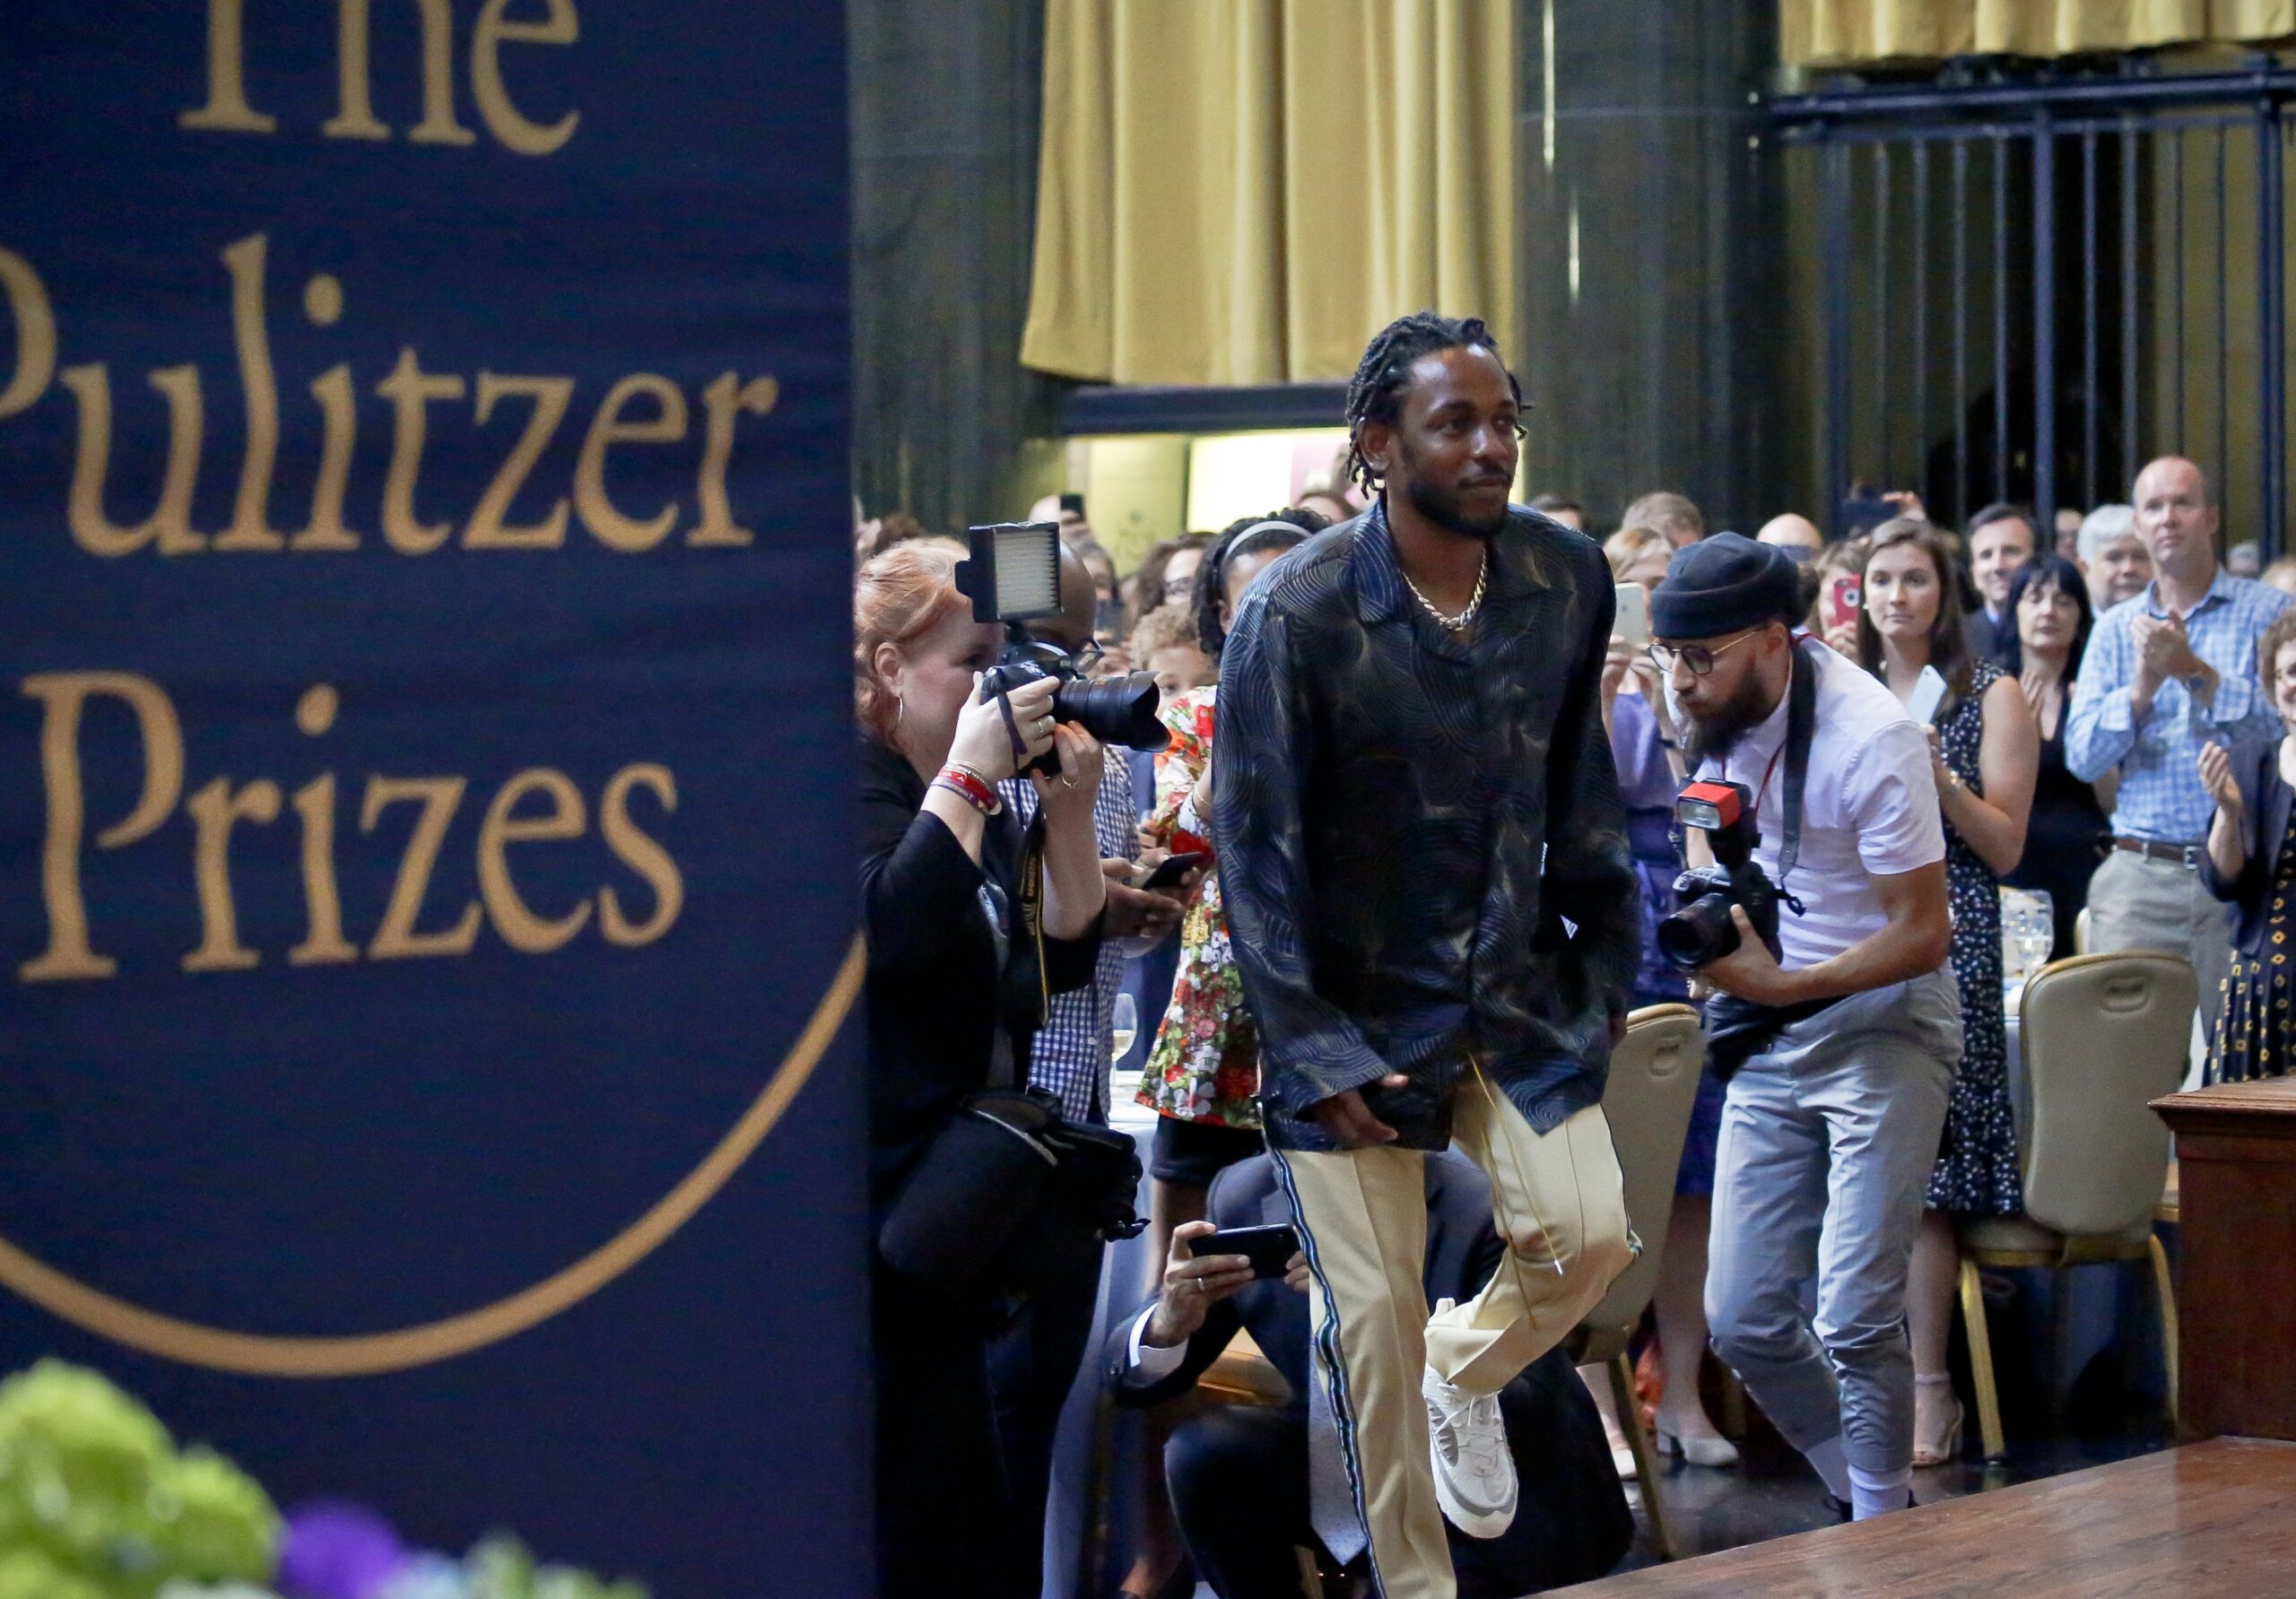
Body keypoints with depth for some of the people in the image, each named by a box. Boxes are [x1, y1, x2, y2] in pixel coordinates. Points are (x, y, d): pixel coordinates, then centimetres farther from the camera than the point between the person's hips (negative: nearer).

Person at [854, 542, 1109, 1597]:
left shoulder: (984, 805, 15)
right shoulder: (845, 789, -10)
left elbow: (1067, 953, 11)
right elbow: (889, 930, -27)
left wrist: (1068, 811, -2)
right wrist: (969, 772, -23)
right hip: (881, 1194, -8)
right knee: (914, 1492, -10)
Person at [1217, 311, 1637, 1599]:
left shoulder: (1569, 578, -4)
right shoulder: (1297, 615, -18)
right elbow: (1257, 850, -12)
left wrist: (1607, 962, 7)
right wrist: (1319, 1056, -14)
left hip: (1519, 985, 4)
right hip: (1358, 1005, -3)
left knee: (1587, 1233, -11)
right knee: (1375, 1322, 0)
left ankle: (1468, 1372, 23)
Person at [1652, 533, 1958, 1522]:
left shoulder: (1870, 737, -22)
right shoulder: (1714, 714, -1)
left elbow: (1923, 932, -19)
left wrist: (1781, 984, -26)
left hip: (1882, 1022, -7)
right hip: (1768, 1034, 7)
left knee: (1855, 1317, -15)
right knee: (1744, 1320, 3)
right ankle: (1867, 1494, 23)